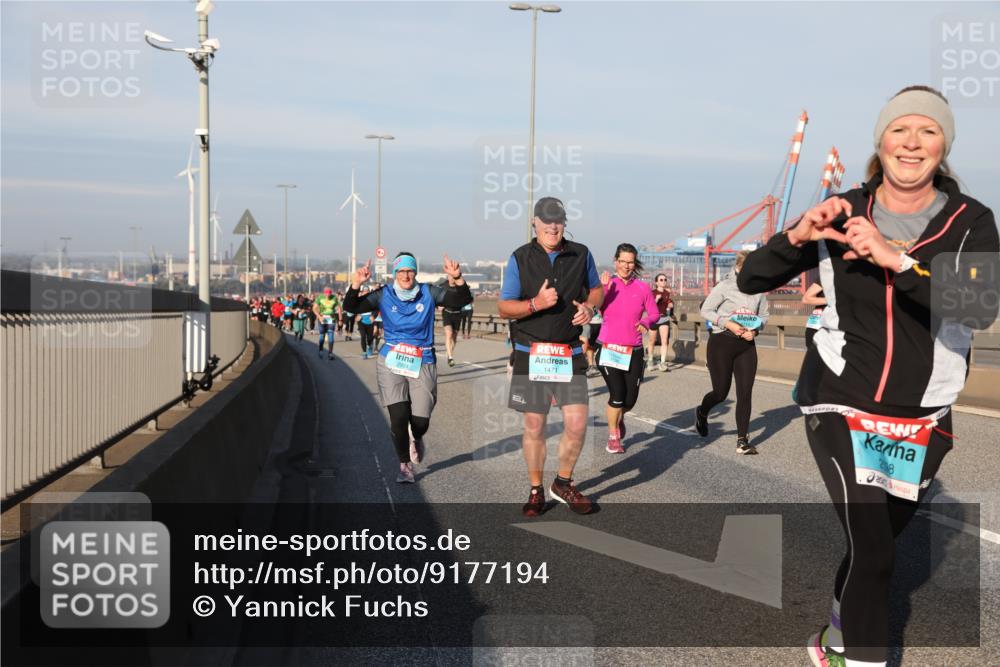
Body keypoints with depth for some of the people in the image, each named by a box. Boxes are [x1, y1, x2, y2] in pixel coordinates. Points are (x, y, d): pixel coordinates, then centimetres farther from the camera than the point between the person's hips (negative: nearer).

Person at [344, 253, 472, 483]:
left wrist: (458, 279, -22)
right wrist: (356, 285, -23)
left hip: (422, 364, 1)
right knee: (398, 417, -9)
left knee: (420, 421, -1)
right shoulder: (384, 295, 1)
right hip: (391, 362, -1)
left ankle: (415, 438, 39)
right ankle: (405, 465, 12)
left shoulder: (428, 293, 3)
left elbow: (462, 300, -4)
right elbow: (351, 307, -5)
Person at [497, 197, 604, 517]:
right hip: (531, 354, -1)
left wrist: (589, 306, -3)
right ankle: (536, 491, 22)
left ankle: (563, 483, 20)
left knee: (577, 424, -4)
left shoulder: (581, 254, 5)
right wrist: (536, 304, -19)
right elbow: (504, 307, -2)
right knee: (534, 426, 6)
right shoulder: (520, 258, -1)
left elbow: (596, 288, 19)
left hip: (570, 354, 1)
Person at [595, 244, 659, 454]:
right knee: (617, 393, -10)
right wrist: (603, 288, -24)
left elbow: (654, 313, 7)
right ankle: (613, 436, 14)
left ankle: (620, 417, 43)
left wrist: (646, 322, -13)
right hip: (608, 349, -2)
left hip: (633, 351, 2)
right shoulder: (608, 285, -2)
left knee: (630, 399, 5)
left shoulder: (643, 288, 3)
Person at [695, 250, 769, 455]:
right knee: (721, 392, 3)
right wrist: (728, 323, -17)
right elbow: (706, 310, -5)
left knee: (745, 393, -2)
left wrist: (755, 330, -6)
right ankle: (702, 413, 37)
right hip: (722, 342, -3)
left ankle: (742, 441, 3)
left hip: (746, 346, 3)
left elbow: (764, 315, 14)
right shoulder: (725, 286, -8)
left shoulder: (758, 290, 4)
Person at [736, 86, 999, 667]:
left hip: (923, 420, 2)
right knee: (872, 549, -12)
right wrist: (798, 235, -21)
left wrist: (895, 258, -33)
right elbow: (751, 281, -3)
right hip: (841, 406, -1)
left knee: (877, 541, 17)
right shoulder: (843, 215, -4)